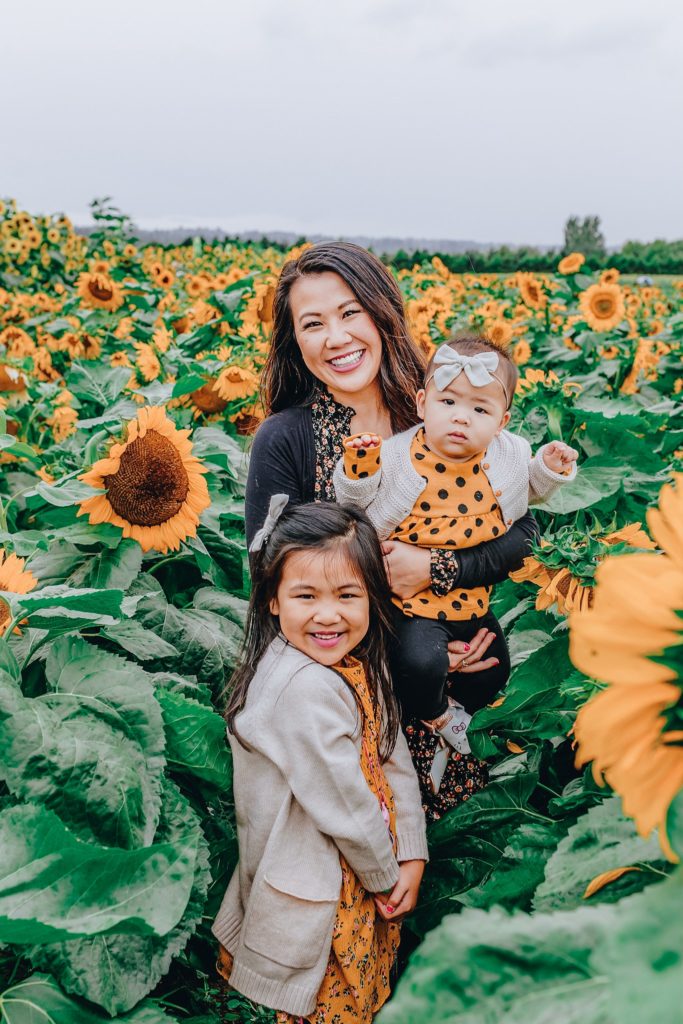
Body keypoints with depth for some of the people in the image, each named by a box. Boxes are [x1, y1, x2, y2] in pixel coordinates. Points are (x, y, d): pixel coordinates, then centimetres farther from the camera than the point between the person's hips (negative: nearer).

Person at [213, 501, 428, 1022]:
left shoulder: (358, 661, -4)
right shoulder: (305, 687, -31)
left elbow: (394, 759, 0)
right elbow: (343, 806, -25)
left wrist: (412, 856, -5)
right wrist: (383, 875, -9)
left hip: (369, 860, 8)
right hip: (315, 883, -8)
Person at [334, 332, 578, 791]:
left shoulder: (510, 454, -5)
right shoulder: (396, 456, -17)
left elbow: (529, 490, 16)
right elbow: (354, 506, -9)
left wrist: (550, 469, -3)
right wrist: (357, 470, -28)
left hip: (472, 598, 5)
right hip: (413, 600, -5)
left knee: (494, 669, 20)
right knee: (421, 661, -30)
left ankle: (452, 714, 51)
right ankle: (435, 718, 6)